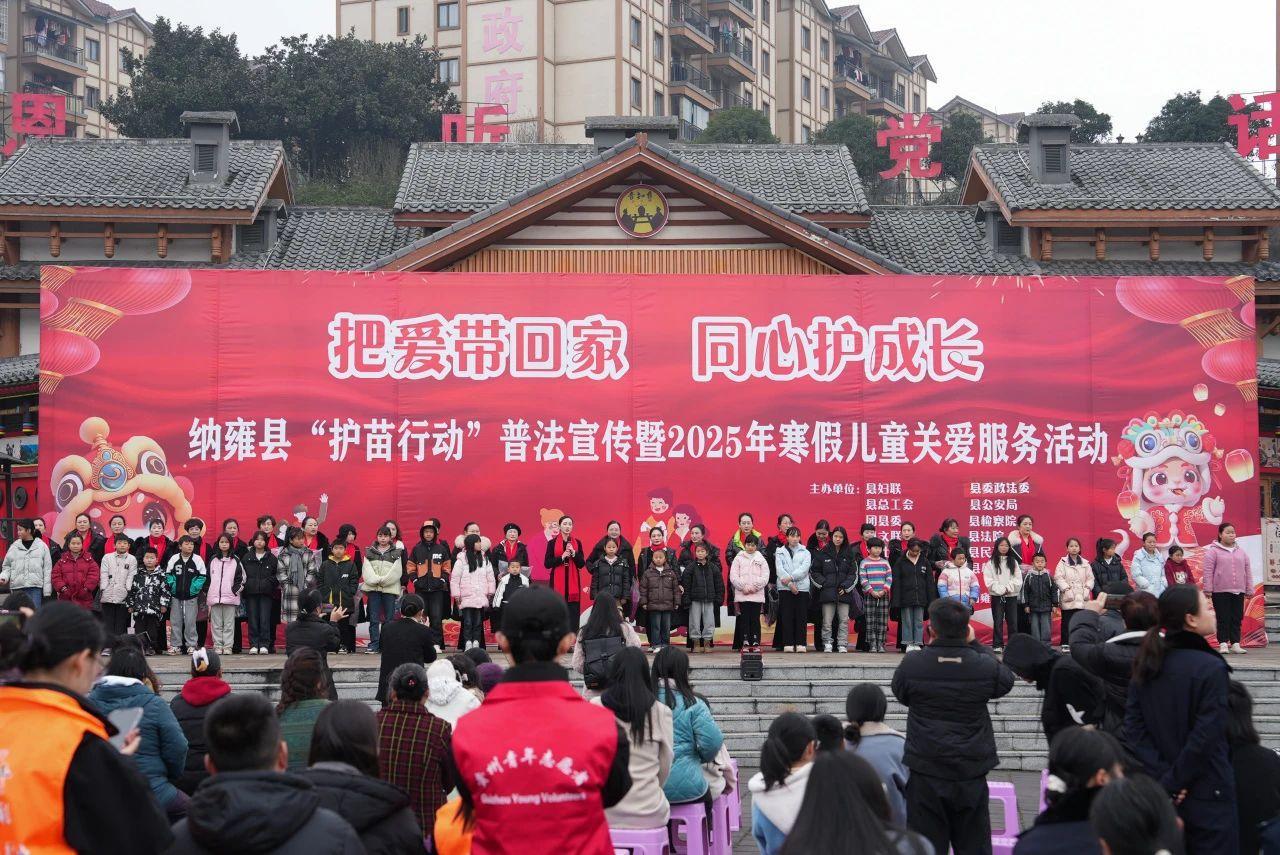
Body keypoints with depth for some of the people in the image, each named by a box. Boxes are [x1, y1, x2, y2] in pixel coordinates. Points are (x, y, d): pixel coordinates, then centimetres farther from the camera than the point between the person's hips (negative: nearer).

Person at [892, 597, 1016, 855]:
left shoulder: (911, 664, -11)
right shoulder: (984, 666, -9)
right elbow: (1006, 681, 13)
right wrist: (975, 645, 16)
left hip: (926, 775, -1)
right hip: (971, 775, 1)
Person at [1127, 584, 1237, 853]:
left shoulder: (1147, 665, 3)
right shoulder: (1211, 668, -15)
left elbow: (1133, 729, -1)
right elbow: (1205, 737, -19)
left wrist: (1161, 774, -6)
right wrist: (1172, 783, -11)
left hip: (1162, 790, 6)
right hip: (1207, 795, -6)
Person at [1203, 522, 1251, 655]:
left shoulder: (1241, 551, 15)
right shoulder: (1213, 551, -1)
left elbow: (1247, 572, 17)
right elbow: (1207, 571, -5)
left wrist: (1248, 590, 12)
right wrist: (1208, 589, -10)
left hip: (1238, 591, 5)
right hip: (1220, 591, -5)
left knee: (1237, 618, 5)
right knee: (1223, 619, -4)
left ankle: (1235, 644, 9)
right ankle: (1223, 644, 0)